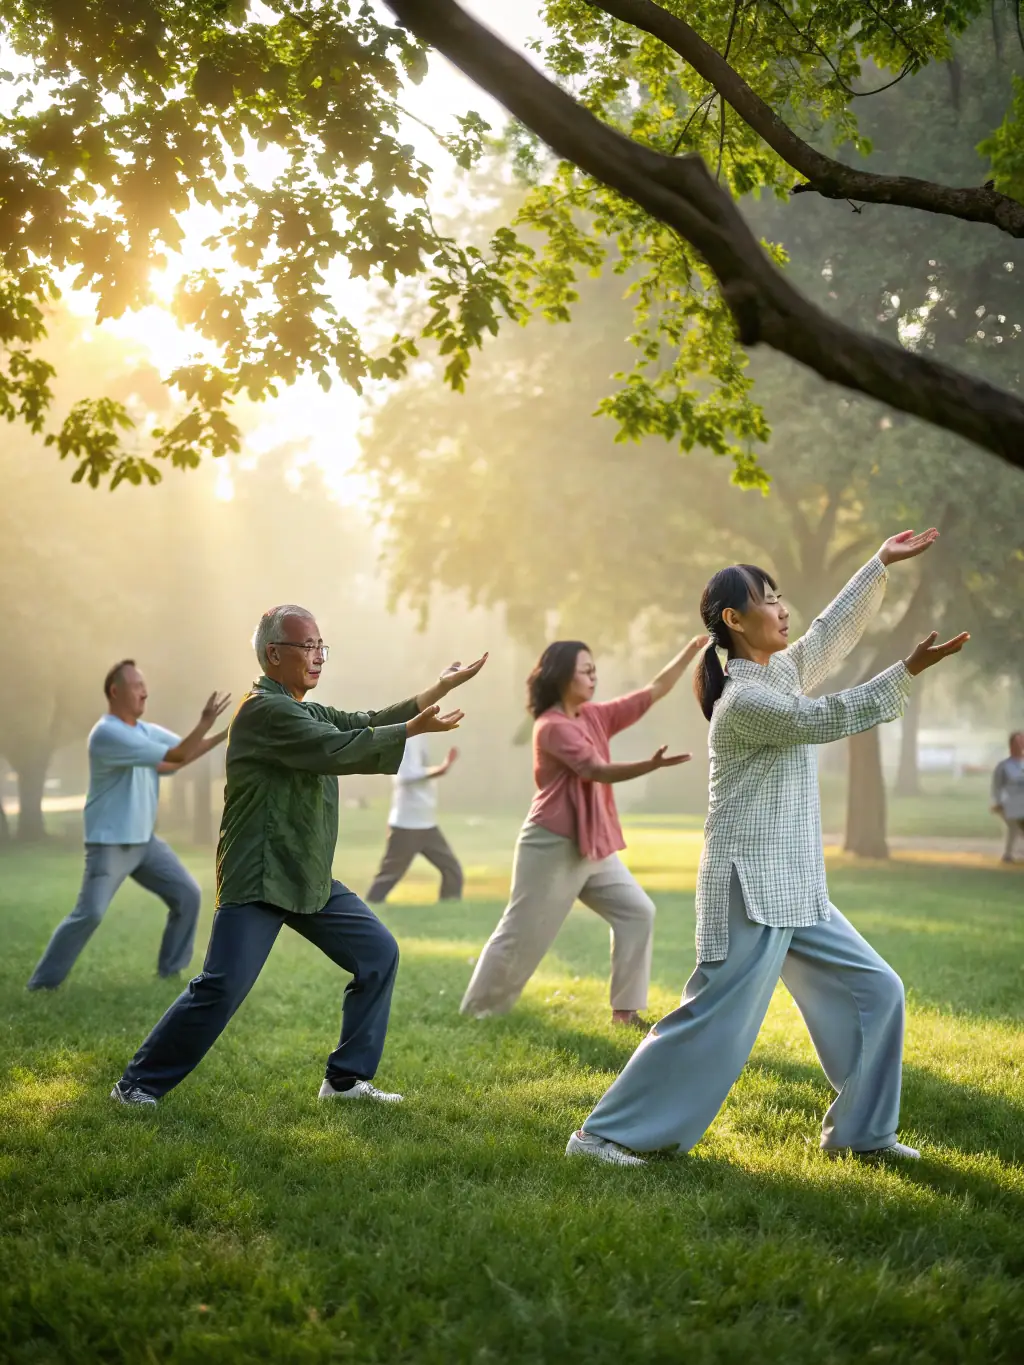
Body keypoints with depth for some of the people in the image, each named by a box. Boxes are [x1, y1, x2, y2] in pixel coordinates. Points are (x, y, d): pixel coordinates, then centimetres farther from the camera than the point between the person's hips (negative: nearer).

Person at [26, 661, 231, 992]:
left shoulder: (147, 731, 8)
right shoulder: (107, 734, -21)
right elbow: (176, 757, -23)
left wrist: (226, 734, -2)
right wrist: (205, 722, -20)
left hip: (145, 841, 8)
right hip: (109, 845, -8)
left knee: (187, 894, 5)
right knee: (89, 914, -14)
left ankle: (171, 969, 16)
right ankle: (42, 983, -3)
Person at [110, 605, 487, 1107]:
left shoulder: (307, 711, 17)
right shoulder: (264, 711, -14)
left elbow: (368, 723, 13)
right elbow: (339, 750, -23)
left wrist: (443, 687, 8)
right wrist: (415, 728, -19)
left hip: (311, 878, 10)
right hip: (258, 877, -10)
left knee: (378, 954, 6)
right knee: (222, 988, -12)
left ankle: (347, 1078, 14)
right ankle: (137, 1085, 3)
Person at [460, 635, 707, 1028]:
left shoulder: (596, 717, 8)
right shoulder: (552, 727, -16)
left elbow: (655, 691, 11)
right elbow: (596, 771, -29)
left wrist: (692, 650, 3)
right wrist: (651, 765, -44)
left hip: (593, 847, 8)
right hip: (553, 848, -8)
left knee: (637, 911, 0)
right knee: (522, 934, 0)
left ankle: (625, 1009, 4)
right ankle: (478, 1011, 16)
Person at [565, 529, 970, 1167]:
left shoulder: (781, 673, 11)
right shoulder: (743, 700, -16)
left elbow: (836, 630, 20)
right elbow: (827, 719, -20)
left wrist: (882, 565, 17)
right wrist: (910, 670, -21)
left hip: (796, 893, 10)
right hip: (751, 893, -10)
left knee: (876, 990, 11)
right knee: (715, 1024, -10)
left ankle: (859, 1129, 20)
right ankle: (602, 1133, -2)